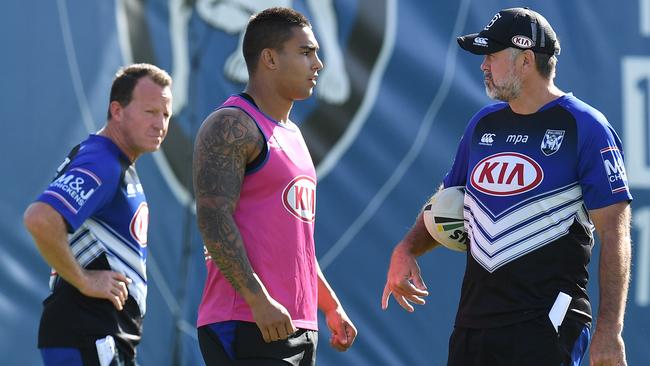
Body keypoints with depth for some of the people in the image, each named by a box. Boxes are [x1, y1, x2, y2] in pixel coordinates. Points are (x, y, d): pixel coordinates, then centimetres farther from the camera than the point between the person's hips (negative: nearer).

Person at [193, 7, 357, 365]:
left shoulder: (291, 134, 22)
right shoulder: (231, 126, -9)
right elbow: (213, 219, -19)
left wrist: (330, 306, 26)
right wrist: (259, 300, -26)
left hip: (297, 325, 10)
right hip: (247, 328, -10)